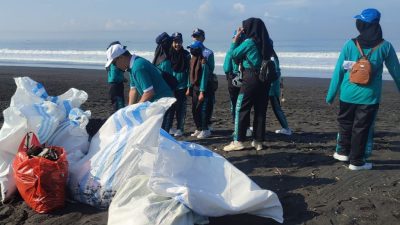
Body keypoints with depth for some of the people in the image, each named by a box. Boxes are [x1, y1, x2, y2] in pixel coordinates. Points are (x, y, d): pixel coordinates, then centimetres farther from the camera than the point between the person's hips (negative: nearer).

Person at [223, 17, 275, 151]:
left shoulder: (249, 42, -9)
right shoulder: (267, 43, 7)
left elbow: (233, 54, -1)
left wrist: (236, 37, 7)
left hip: (251, 79, -6)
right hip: (265, 79, 6)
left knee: (241, 109, 1)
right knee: (261, 110, 9)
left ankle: (238, 141, 0)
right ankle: (258, 141, 14)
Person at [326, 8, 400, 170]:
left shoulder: (350, 44, -5)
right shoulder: (385, 46, -3)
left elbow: (338, 71, -3)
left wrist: (331, 94, 3)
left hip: (348, 95, 1)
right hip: (369, 96, -1)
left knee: (345, 123, 20)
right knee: (362, 127, 7)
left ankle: (343, 152, 29)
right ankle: (356, 161, 14)